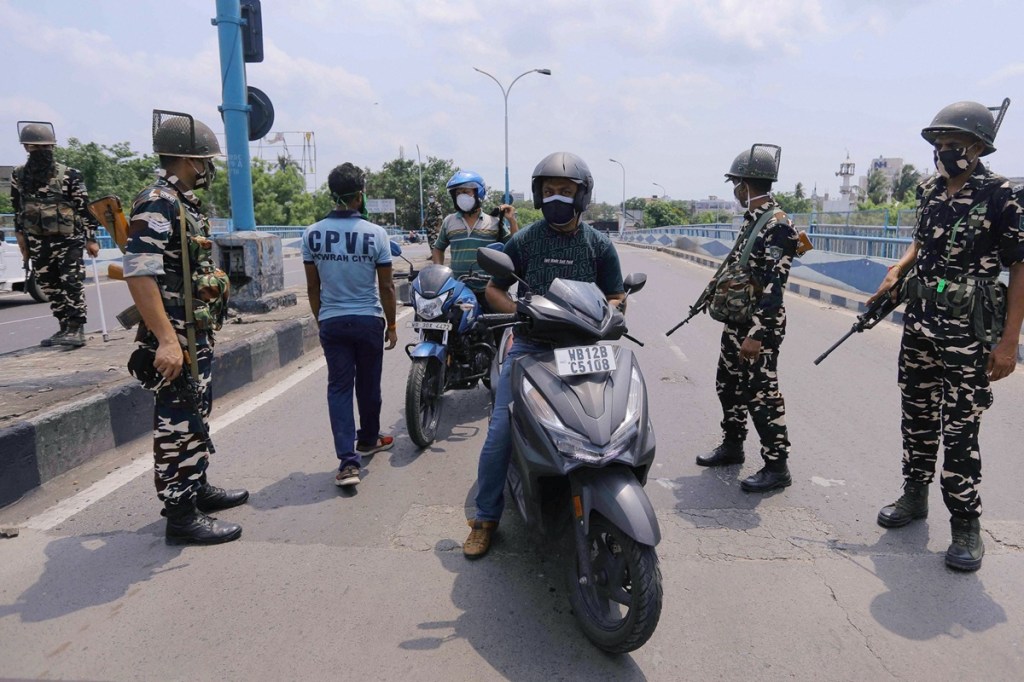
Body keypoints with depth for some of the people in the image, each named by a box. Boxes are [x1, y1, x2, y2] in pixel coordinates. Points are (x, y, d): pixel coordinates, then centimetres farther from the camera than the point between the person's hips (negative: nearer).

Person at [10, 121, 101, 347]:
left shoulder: (69, 175, -8)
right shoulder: (18, 176, 8)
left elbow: (85, 208, -7)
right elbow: (18, 208, 18)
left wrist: (90, 239, -10)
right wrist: (20, 234, 15)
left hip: (68, 239, -6)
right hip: (38, 243, 6)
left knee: (72, 284, -9)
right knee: (50, 287, 9)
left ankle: (76, 329, -7)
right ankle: (65, 328, 18)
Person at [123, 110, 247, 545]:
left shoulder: (185, 204, 14)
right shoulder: (156, 204, -16)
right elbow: (139, 274, -25)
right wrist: (166, 340, -30)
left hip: (198, 335, 10)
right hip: (174, 338, -10)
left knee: (196, 417, 19)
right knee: (178, 424, -2)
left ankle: (197, 488, 34)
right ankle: (181, 516, 8)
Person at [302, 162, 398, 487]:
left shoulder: (312, 234, -4)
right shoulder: (375, 233, -11)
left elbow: (313, 287, 3)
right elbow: (386, 286, -6)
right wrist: (392, 324, 6)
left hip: (331, 322, 1)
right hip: (369, 320, -1)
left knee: (339, 387, 4)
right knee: (368, 384, 16)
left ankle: (348, 460, -3)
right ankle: (368, 439, 37)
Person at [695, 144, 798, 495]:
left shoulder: (777, 224, -18)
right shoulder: (752, 219, 12)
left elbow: (773, 285, -24)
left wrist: (757, 334, -27)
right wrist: (716, 294, 26)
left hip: (759, 325, -10)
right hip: (737, 320, 10)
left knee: (761, 395, -3)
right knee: (729, 384, 18)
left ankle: (777, 467, 9)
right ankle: (732, 445, 35)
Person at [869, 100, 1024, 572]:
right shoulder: (930, 191, 7)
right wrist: (896, 272, 4)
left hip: (967, 331, -6)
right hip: (918, 321, 6)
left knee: (959, 429, -1)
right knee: (917, 415, 15)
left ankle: (966, 523, 13)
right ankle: (915, 495, 31)